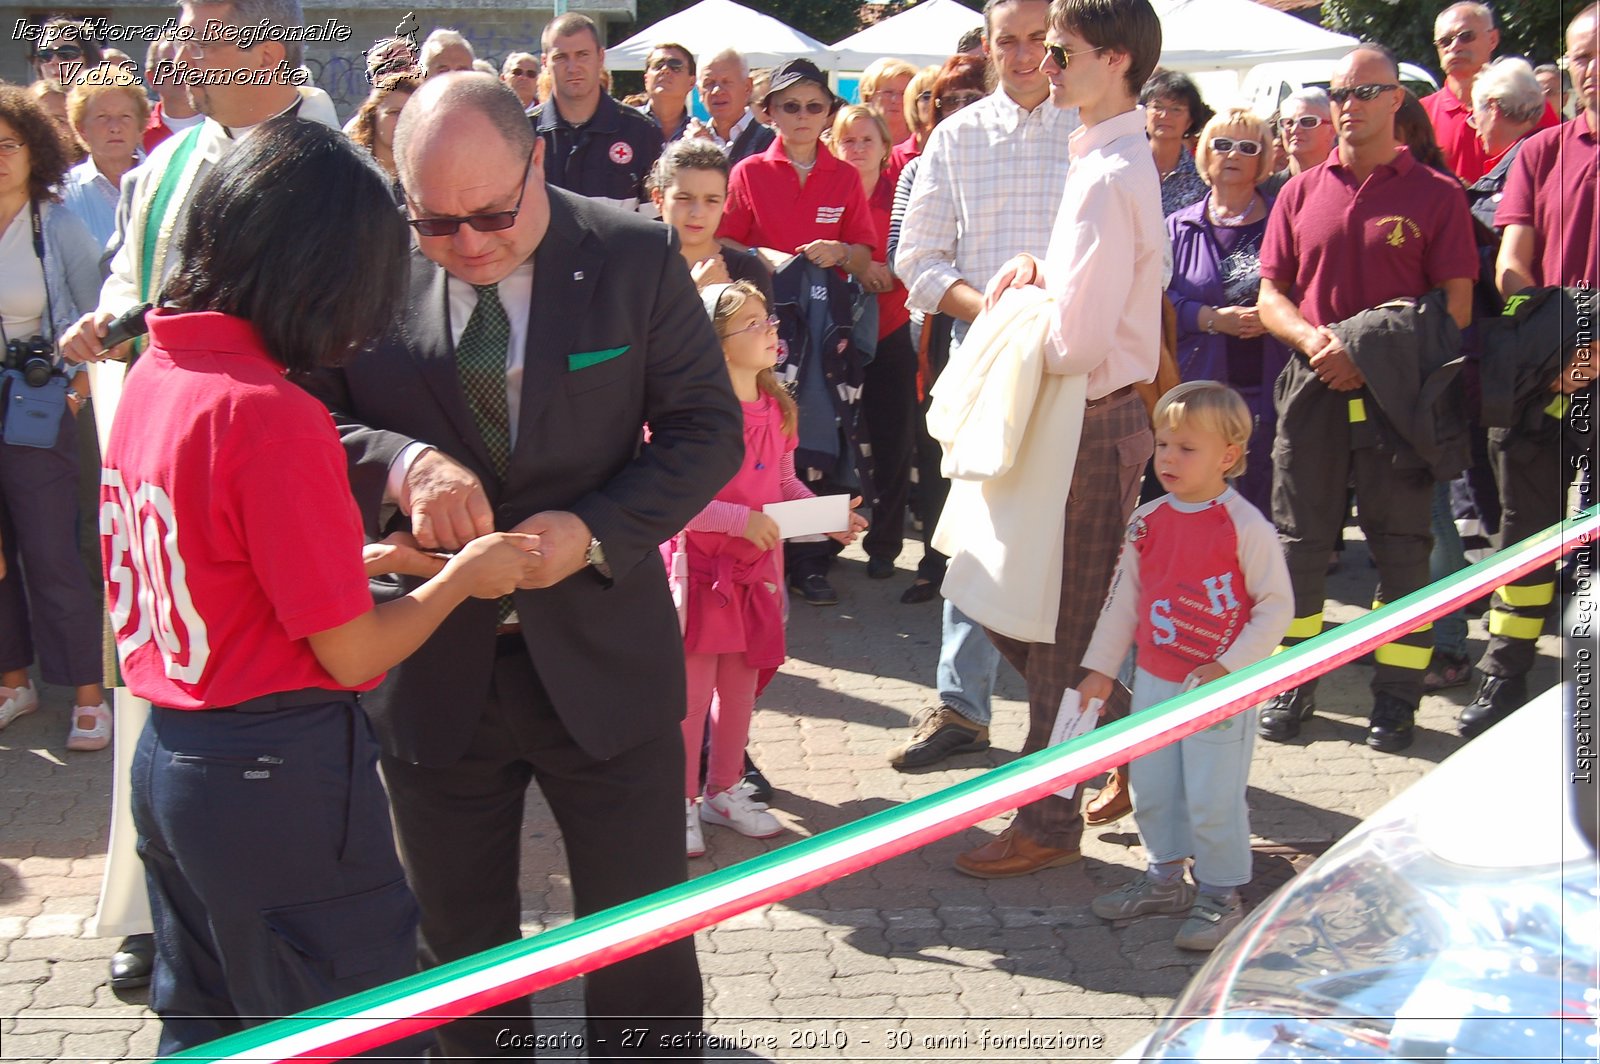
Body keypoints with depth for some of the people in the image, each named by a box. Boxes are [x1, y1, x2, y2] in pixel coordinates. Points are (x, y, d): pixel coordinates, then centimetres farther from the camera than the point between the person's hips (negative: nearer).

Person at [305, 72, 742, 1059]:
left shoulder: (635, 256, -7)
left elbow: (707, 425, -5)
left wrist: (596, 531, -21)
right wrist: (398, 463, -26)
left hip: (601, 657, -1)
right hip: (432, 671, 1)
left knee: (643, 942, 12)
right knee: (460, 944, 19)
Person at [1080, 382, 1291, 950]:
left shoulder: (1246, 527, -14)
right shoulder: (1146, 522, 3)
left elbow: (1276, 607, -11)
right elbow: (1123, 598, 11)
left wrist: (1230, 669, -17)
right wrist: (1100, 668, 12)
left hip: (1221, 689, -6)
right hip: (1153, 683, 6)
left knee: (1213, 798, -2)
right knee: (1151, 787, 15)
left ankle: (1220, 894, 16)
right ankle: (1165, 876, 33)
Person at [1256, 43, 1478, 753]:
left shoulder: (1435, 195, 1)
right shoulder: (1301, 193, 11)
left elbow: (1456, 307, -2)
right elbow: (1270, 294, 10)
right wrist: (1312, 338, -10)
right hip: (1313, 387, 3)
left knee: (1402, 544, 2)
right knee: (1298, 540, 6)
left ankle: (1397, 694, 11)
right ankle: (1293, 685, 18)